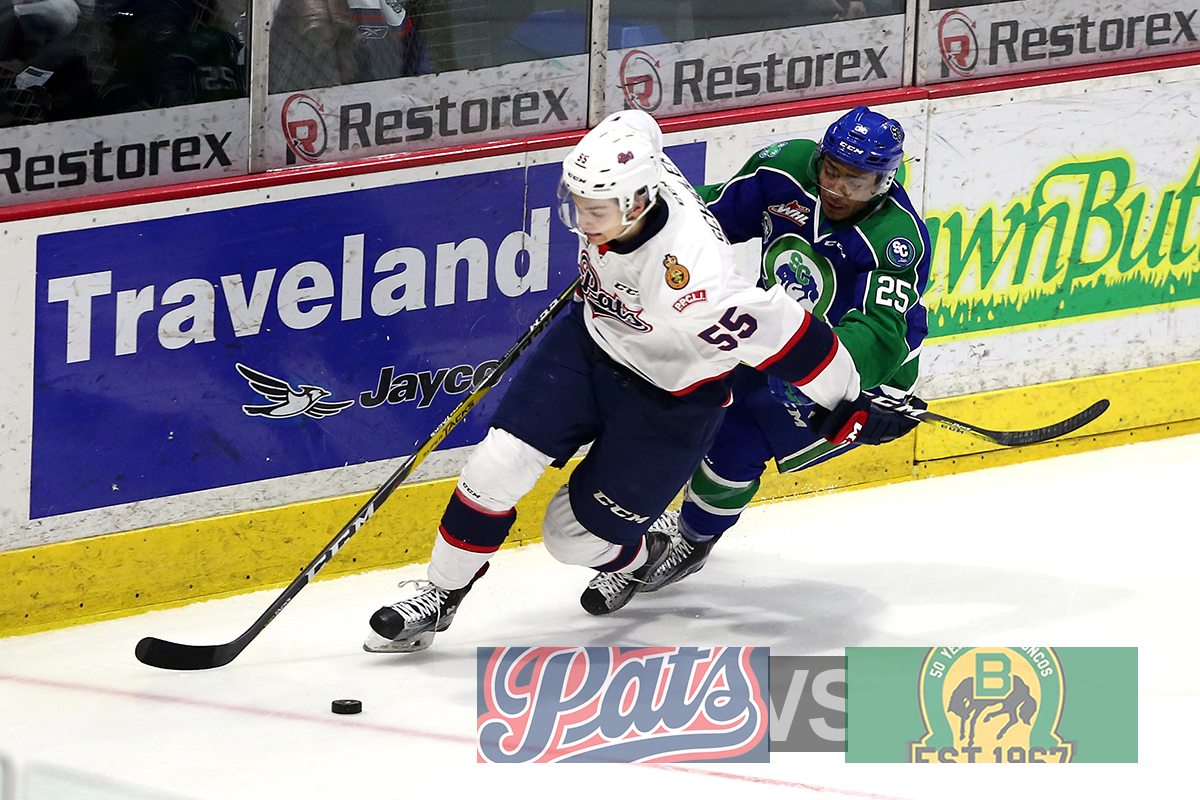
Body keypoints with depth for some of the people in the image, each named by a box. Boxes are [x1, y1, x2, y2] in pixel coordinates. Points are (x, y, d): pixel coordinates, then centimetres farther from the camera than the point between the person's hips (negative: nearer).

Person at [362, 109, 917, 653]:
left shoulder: (689, 278, -42)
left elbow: (778, 333, -33)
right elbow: (639, 124, 4)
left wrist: (849, 403, -17)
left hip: (671, 398, -6)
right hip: (593, 337, 6)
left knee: (574, 533, 1)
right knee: (500, 462, -8)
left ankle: (636, 555, 36)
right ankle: (439, 595, 11)